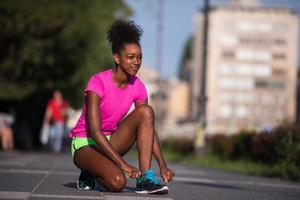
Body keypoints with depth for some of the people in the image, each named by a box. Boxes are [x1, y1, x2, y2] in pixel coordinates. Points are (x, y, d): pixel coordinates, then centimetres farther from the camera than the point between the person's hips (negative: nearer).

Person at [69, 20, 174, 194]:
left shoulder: (137, 86, -3)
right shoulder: (98, 82, -21)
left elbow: (149, 127, -1)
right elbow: (94, 131, -28)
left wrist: (162, 165, -14)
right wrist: (123, 164, -34)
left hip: (109, 142, 6)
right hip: (84, 143, -6)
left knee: (146, 112, -18)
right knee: (117, 182, -34)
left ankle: (145, 178, -21)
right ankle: (90, 174, 2)